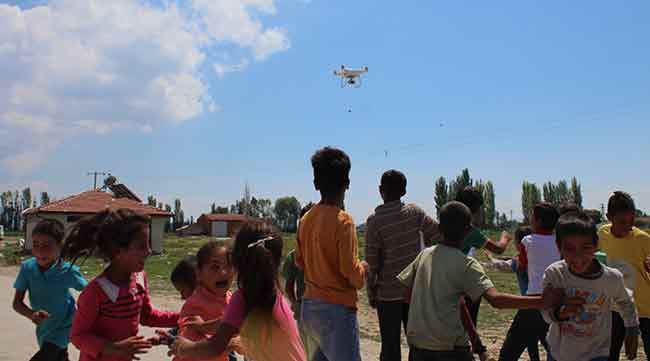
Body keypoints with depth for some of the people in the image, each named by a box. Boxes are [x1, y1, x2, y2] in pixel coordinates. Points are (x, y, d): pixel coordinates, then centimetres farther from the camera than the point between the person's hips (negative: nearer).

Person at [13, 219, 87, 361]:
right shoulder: (27, 267, -17)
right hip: (43, 326, 4)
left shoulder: (69, 271, -26)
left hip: (62, 328, -4)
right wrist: (31, 314, -32)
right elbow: (17, 303, -13)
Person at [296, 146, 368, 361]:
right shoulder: (343, 221, -16)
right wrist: (363, 267, 1)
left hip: (309, 305, 7)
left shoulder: (306, 219, 5)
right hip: (337, 309, -7)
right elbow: (351, 271, -18)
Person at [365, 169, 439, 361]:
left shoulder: (374, 221, -11)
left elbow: (372, 263, -9)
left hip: (388, 293, -3)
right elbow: (437, 235, 3)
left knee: (390, 345, 5)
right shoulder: (415, 212, -3)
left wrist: (371, 293, 1)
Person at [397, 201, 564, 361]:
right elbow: (495, 299, -22)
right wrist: (541, 302, -21)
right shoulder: (467, 264, -10)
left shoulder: (424, 254, 5)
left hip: (417, 343, 5)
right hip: (449, 346, -5)